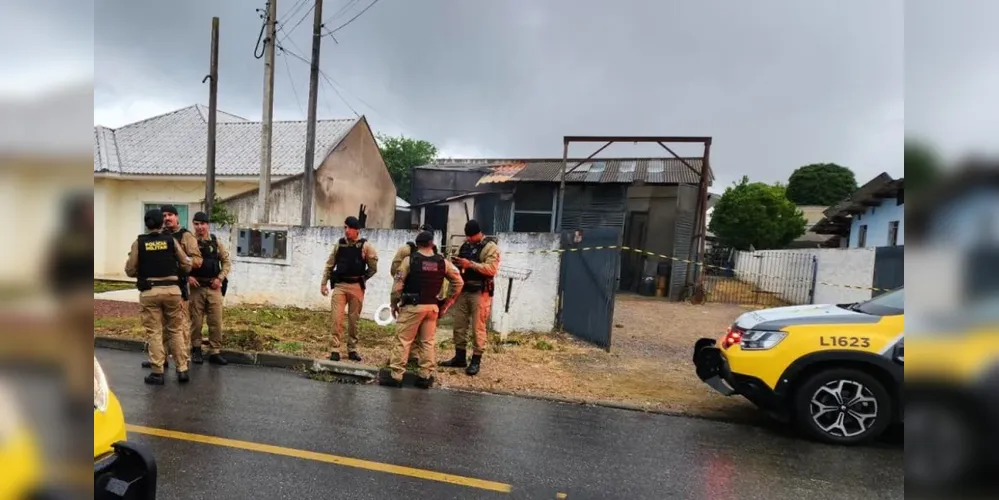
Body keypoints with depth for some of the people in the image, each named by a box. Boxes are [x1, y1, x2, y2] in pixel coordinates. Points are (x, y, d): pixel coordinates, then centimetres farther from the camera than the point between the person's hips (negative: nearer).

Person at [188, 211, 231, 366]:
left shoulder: (216, 242, 5)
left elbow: (226, 262, 9)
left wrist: (220, 278, -2)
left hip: (214, 287, 2)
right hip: (196, 287, -1)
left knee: (216, 321, 1)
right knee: (196, 320, 7)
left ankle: (215, 352, 10)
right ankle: (196, 349, 23)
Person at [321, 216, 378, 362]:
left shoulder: (365, 246, -4)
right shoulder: (339, 244, 5)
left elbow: (373, 268, 2)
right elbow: (330, 264, 11)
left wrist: (361, 279, 0)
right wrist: (324, 283, 8)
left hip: (356, 287, -1)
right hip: (339, 285, 2)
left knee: (354, 319, 8)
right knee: (337, 318, -4)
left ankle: (352, 349, 19)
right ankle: (335, 349, 5)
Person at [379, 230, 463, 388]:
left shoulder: (410, 260, -6)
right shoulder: (443, 262, 3)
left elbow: (397, 285, -7)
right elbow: (458, 282, 7)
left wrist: (394, 304, 5)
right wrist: (447, 303, 13)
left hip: (412, 306, -3)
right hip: (433, 307, 3)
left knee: (403, 341, 4)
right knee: (427, 342, 12)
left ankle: (395, 375, 8)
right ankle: (425, 376, 16)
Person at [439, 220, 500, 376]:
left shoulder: (490, 247, -9)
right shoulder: (465, 245, 13)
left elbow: (492, 269, -21)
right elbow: (459, 265, 22)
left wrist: (470, 264, -23)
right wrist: (455, 263, -2)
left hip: (480, 292, -7)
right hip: (463, 290, 7)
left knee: (478, 327, -1)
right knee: (459, 325, 11)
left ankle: (476, 361, 8)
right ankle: (459, 357, 23)